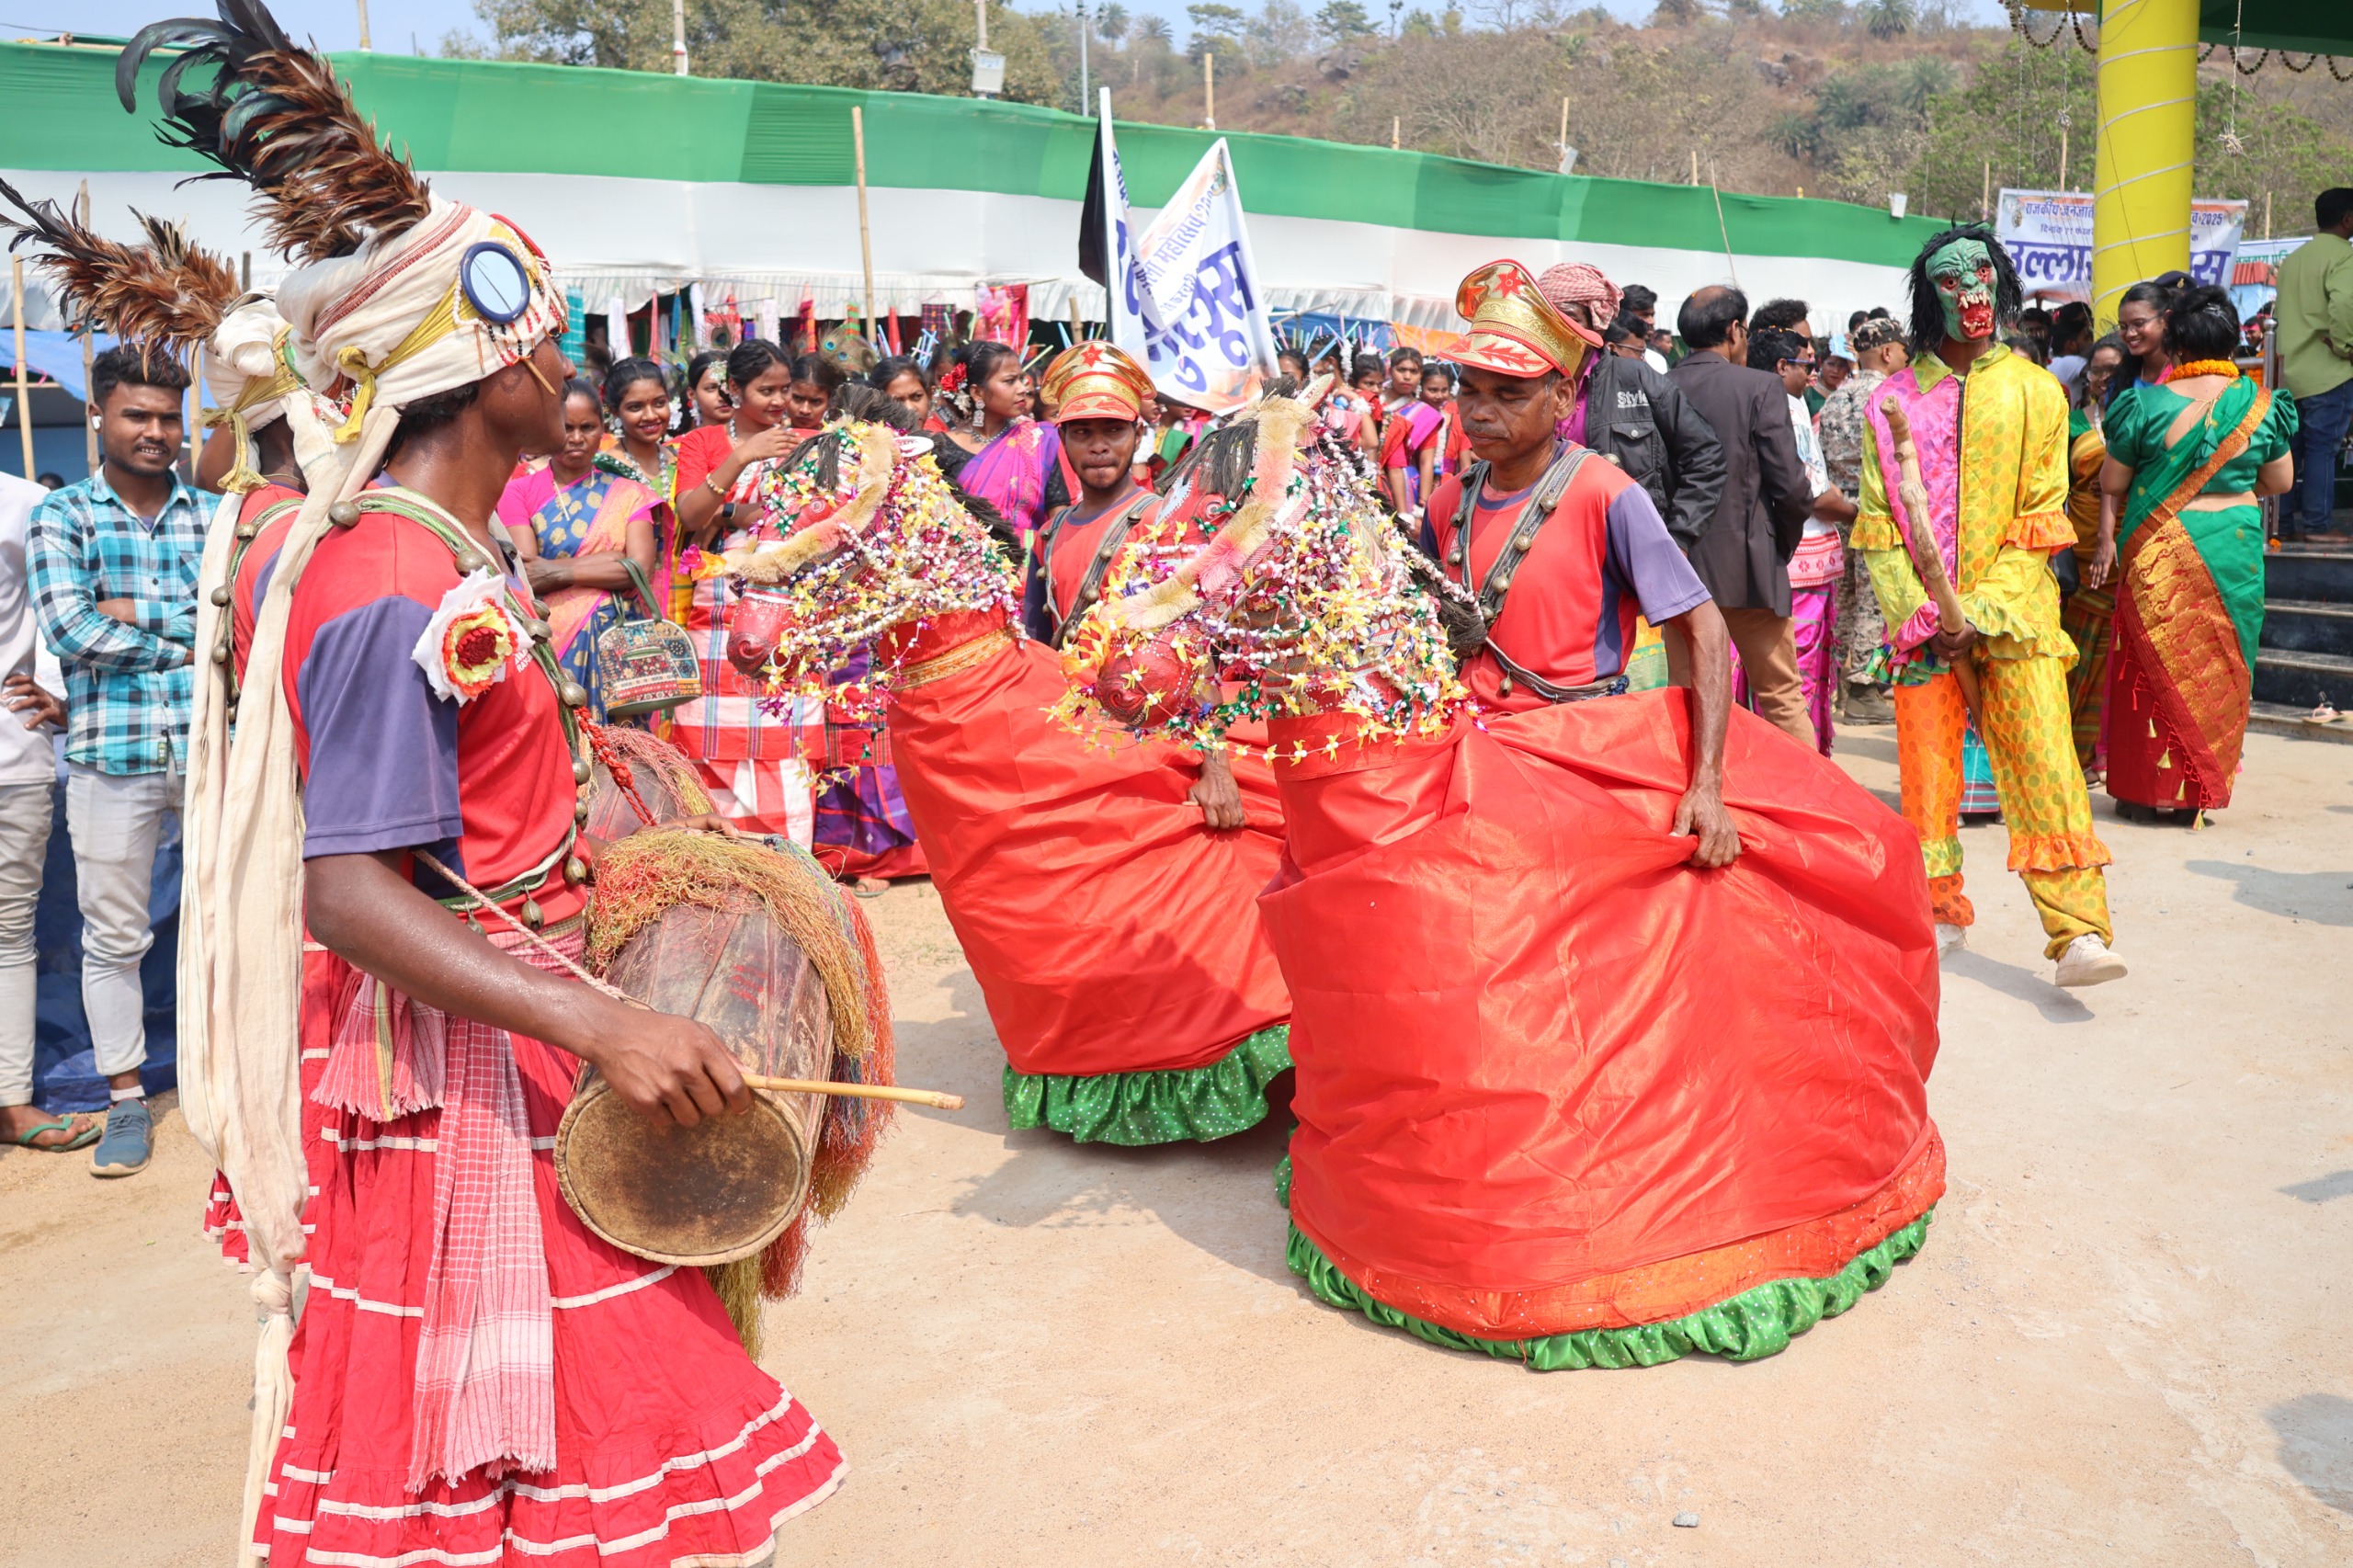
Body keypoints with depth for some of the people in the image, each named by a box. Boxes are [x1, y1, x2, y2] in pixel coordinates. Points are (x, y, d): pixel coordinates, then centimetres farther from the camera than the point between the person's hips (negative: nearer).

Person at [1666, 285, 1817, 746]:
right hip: (1748, 566, -3)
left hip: (1677, 569, 3)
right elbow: (1790, 485, -10)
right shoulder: (1760, 387, -8)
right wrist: (1786, 542, 7)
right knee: (1782, 698, 8)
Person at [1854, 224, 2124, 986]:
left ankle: (2078, 932, -11)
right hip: (1923, 619, 1)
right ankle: (1940, 914, 20)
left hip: (2016, 610, -1)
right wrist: (1921, 613, -8)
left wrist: (1982, 612, -10)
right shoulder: (1894, 401, 7)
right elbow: (1878, 523, 4)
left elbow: (2040, 522, 0)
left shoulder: (2033, 391, 5)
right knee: (1927, 768, 3)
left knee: (2045, 764, -10)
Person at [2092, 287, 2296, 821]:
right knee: (2216, 668, 10)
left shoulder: (2147, 403, -8)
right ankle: (2201, 792, 15)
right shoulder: (2259, 405, -1)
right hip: (2233, 552, 2)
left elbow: (2112, 483, -2)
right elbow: (2280, 481, 10)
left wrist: (2108, 541, 8)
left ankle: (2146, 791, 10)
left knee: (2154, 665, 7)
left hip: (2158, 555, -2)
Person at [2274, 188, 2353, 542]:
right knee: (2322, 447, -3)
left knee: (2290, 446, 10)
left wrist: (2289, 355, 18)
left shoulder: (2293, 258, 15)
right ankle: (2318, 523, -1)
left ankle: (2283, 522, 13)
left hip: (2291, 370, 7)